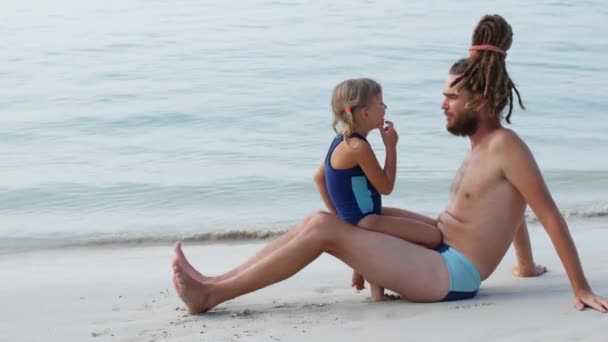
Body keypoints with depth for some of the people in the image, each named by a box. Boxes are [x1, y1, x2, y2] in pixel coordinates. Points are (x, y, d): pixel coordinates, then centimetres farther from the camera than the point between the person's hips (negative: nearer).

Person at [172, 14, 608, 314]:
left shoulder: (506, 145, -14)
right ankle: (212, 284, 3)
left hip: (450, 275, -10)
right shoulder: (482, 145, 13)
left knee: (322, 227, -18)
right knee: (320, 222, 3)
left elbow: (552, 216, -16)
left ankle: (211, 295, -14)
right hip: (436, 253, 10)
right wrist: (526, 265, 33)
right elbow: (511, 206, 25)